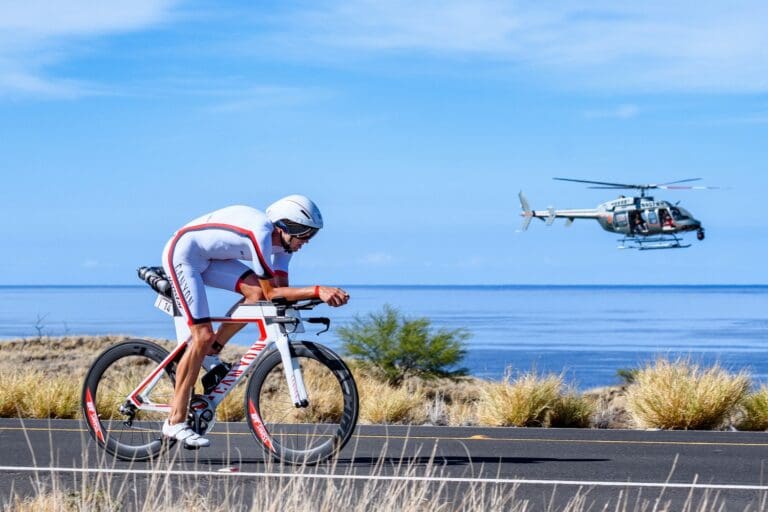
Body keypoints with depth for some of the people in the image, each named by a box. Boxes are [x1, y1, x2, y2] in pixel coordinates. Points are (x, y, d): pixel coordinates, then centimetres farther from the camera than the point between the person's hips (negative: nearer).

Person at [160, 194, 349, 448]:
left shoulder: (281, 238, -3)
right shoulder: (261, 232, -31)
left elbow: (281, 289, -1)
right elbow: (272, 293, -29)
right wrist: (318, 290, -36)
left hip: (209, 257, 9)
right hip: (182, 255, -9)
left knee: (256, 293, -12)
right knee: (203, 336, -14)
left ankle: (212, 351, 4)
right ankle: (175, 422, -9)